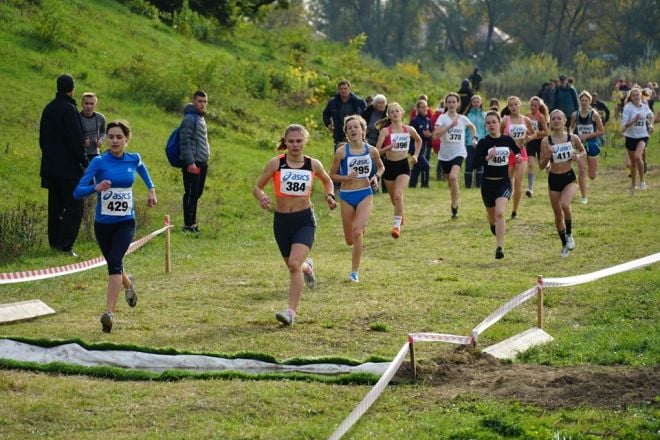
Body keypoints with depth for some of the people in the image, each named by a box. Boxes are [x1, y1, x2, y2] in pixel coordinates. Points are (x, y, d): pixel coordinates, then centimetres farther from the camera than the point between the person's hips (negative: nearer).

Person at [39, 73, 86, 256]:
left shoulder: (48, 109, 12)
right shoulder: (69, 109, -14)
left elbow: (42, 138, 18)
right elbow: (75, 140, -17)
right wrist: (84, 162, -10)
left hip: (50, 165, 8)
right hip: (68, 167, -8)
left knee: (55, 206, 13)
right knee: (74, 206, -6)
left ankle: (54, 242, 15)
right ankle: (65, 245, -12)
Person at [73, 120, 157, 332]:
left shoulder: (133, 159, -4)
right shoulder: (99, 162, -13)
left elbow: (142, 169, 24)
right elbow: (78, 191, -21)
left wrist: (151, 189, 21)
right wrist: (96, 187, -38)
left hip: (126, 222, 0)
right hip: (103, 223, 1)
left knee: (114, 261, -21)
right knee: (114, 265, 17)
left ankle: (109, 313, -25)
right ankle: (128, 284, 53)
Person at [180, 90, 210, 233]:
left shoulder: (201, 118, 17)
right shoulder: (190, 118, -12)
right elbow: (185, 142, -17)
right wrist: (190, 162, -22)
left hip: (202, 162, 9)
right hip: (192, 163, -9)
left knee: (196, 194, 11)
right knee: (191, 194, -6)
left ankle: (192, 222, 17)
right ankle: (188, 224, -4)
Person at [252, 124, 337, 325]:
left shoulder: (313, 165, -2)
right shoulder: (276, 163, -6)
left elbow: (327, 181, 19)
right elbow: (257, 187, -1)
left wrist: (330, 196, 0)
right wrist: (262, 197, -22)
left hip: (305, 220, -2)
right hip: (282, 220, 2)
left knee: (294, 263, -21)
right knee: (292, 266, 17)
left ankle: (291, 311, -19)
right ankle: (307, 267, 56)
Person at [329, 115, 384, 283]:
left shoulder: (371, 150, -3)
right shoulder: (342, 151, -9)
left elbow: (381, 167, 16)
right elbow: (332, 175, -1)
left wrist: (376, 176, -5)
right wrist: (346, 177, -20)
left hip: (365, 194, 0)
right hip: (346, 195, 0)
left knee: (358, 232, -19)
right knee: (350, 240, 10)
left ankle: (355, 272, -10)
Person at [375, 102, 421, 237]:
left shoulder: (409, 130, -1)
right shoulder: (385, 131, -8)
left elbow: (419, 141, 21)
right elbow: (377, 151, -14)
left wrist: (416, 155, 11)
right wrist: (389, 147, -29)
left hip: (403, 166, -1)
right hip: (389, 165, 1)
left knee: (398, 195, -22)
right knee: (393, 199, 15)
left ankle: (397, 225, -20)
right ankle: (400, 215, 47)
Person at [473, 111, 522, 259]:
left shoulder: (507, 140, -1)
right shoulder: (483, 142, -7)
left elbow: (518, 151, 20)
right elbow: (475, 163, -14)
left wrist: (518, 156, -2)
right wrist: (488, 157, -29)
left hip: (504, 182, -1)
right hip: (488, 183, 1)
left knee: (500, 213, -21)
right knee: (491, 216, 17)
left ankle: (500, 247, -20)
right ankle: (494, 226, 55)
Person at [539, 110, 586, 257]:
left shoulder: (573, 138, -6)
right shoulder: (546, 141, -8)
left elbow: (583, 151, 13)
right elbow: (541, 166, -4)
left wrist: (578, 156, -9)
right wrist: (547, 156, -24)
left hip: (569, 178, -1)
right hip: (553, 179, 1)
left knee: (565, 204, -28)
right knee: (558, 215, 9)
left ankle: (569, 235, -4)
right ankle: (564, 245, 29)